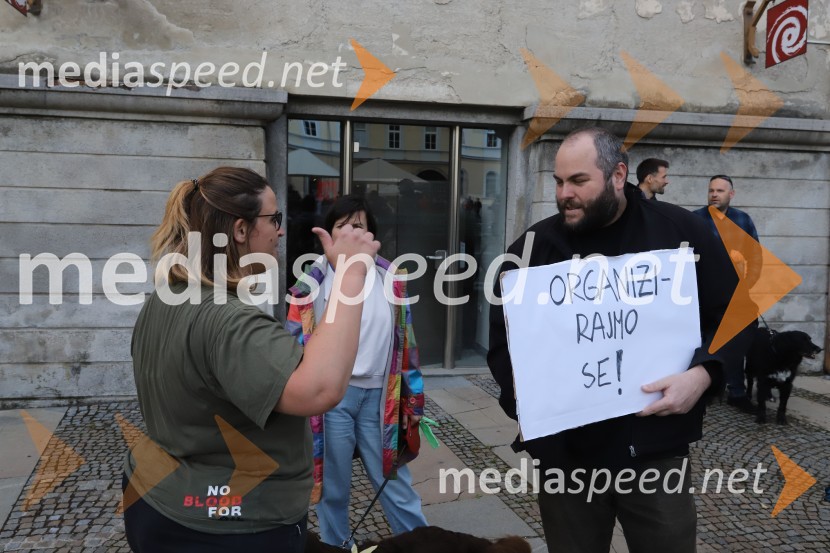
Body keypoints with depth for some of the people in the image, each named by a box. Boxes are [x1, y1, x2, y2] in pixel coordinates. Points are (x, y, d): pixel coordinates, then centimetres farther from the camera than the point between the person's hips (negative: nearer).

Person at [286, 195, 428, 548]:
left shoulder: (389, 279, 4)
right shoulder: (312, 282, -2)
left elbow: (405, 340, 9)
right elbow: (296, 345, 0)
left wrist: (413, 397, 9)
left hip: (379, 394, 1)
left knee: (393, 480, 12)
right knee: (333, 483, 14)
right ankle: (334, 545, 34)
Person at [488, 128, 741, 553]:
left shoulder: (681, 232, -1)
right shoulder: (533, 247, 0)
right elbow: (502, 343, 4)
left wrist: (702, 375, -14)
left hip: (658, 451, -1)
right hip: (566, 453, 1)